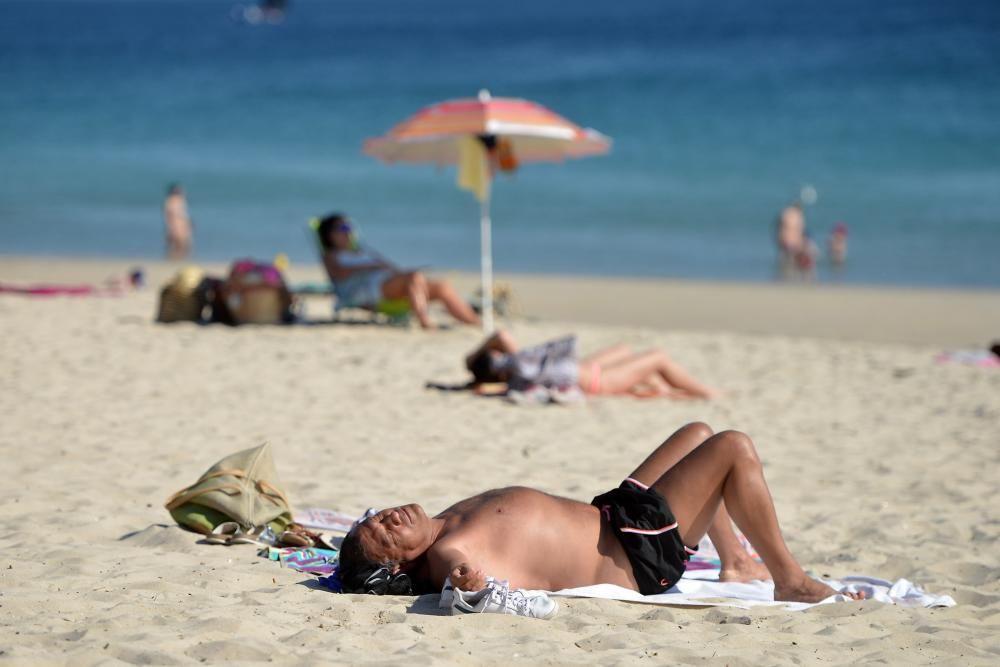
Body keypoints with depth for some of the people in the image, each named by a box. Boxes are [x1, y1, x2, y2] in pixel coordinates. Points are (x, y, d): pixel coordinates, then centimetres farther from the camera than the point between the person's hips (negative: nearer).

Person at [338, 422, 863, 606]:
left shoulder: (445, 526, -1)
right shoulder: (447, 555, -29)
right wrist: (470, 582, -61)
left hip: (611, 514, 11)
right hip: (638, 554, -11)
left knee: (698, 434, 26)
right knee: (733, 448, -14)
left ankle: (736, 563, 32)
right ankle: (789, 581, 0)